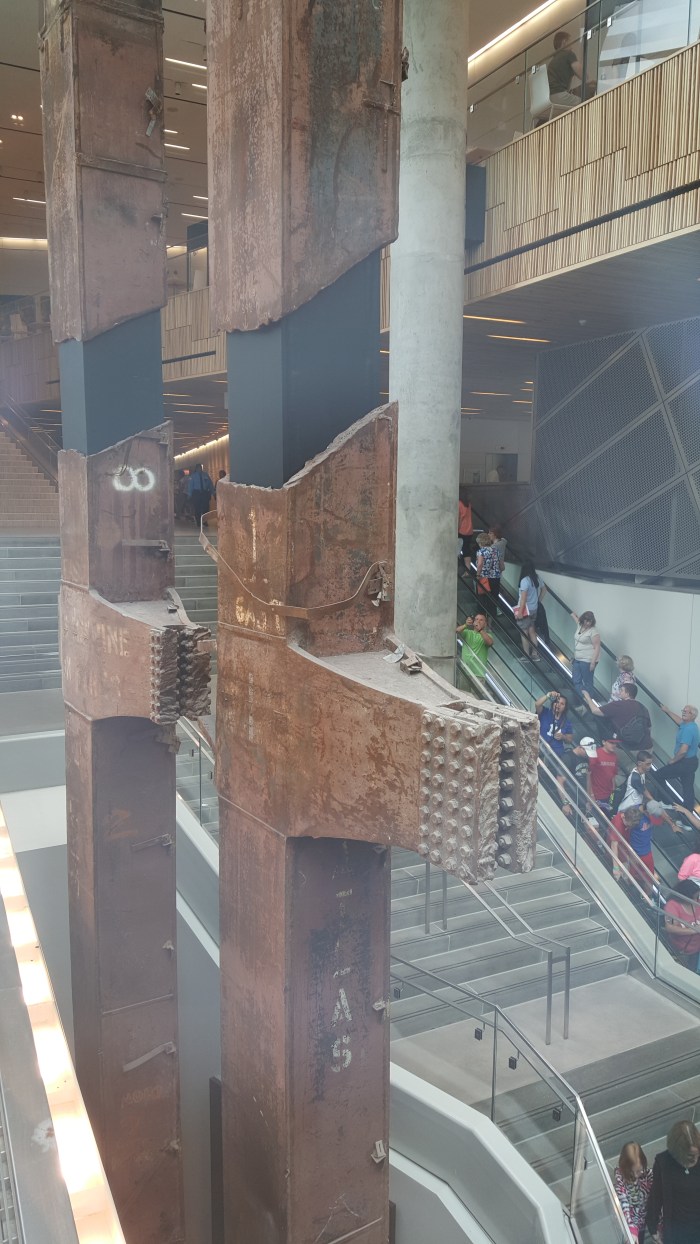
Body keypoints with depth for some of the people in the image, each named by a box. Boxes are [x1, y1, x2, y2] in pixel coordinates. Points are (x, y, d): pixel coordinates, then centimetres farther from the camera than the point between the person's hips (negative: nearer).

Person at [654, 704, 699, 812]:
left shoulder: (688, 729, -25)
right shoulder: (691, 725, 6)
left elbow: (683, 750, -30)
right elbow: (680, 721, 31)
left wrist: (673, 760, -14)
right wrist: (667, 711, 39)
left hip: (684, 763, -9)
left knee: (658, 775, 2)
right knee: (688, 787, 14)